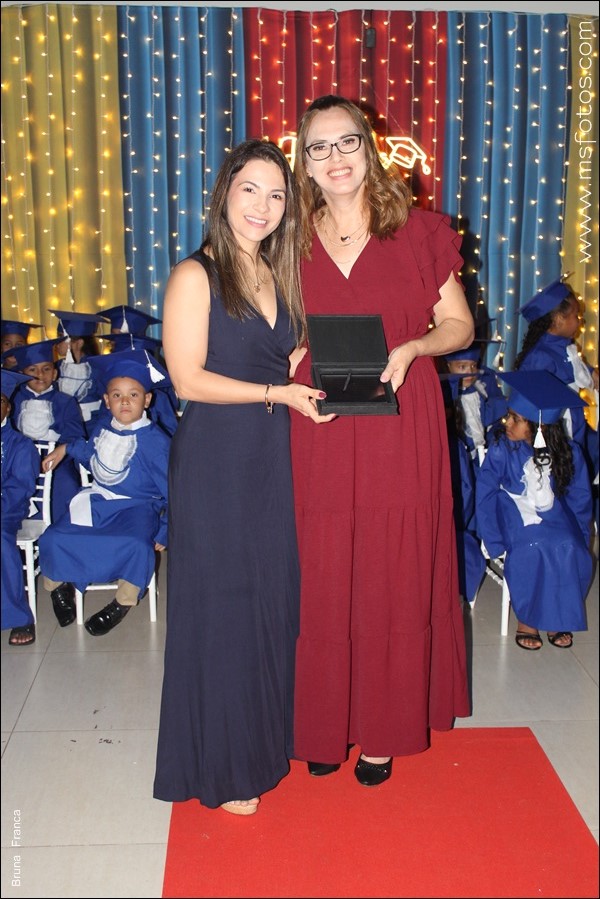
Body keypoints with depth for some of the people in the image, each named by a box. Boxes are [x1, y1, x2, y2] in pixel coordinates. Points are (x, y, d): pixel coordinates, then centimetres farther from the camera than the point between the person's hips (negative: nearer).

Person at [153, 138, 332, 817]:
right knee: (220, 608, 3)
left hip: (272, 461, 7)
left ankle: (266, 741, 31)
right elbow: (188, 379, -15)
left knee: (272, 601, 13)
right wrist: (276, 392, -16)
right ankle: (219, 767, 19)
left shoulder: (277, 277, 13)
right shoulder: (195, 276, -8)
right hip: (214, 463, -6)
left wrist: (311, 376, 1)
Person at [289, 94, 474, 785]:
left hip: (401, 430, -1)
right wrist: (292, 369, -7)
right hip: (318, 434, 1)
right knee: (321, 584, 7)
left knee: (394, 580, 6)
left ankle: (383, 728, 24)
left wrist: (410, 347, -13)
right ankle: (325, 724, 27)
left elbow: (459, 325, 6)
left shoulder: (417, 233, 2)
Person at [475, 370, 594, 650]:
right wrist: (497, 542, -15)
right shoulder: (501, 451, -13)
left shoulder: (568, 453, -7)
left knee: (570, 549, -29)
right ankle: (526, 619, -10)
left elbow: (580, 499, 6)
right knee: (532, 549, -33)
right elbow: (485, 498, -9)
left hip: (554, 517, 2)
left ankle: (557, 617, -4)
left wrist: (578, 536, -3)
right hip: (514, 517, -2)